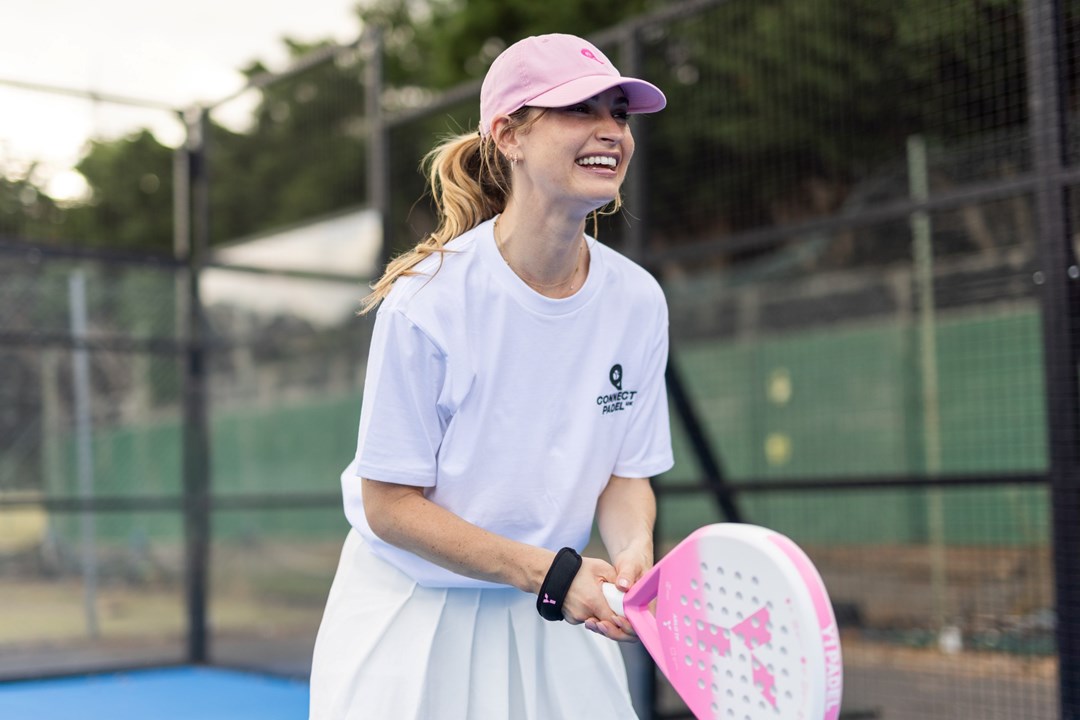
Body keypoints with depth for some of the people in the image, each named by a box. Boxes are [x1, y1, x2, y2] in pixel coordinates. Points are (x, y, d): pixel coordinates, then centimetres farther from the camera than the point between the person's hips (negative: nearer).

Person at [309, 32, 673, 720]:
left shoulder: (637, 300, -9)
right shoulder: (427, 301, -21)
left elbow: (626, 472, 0)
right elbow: (390, 506, -17)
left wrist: (632, 551, -21)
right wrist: (551, 572, -25)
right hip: (411, 615, -3)